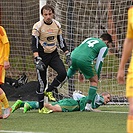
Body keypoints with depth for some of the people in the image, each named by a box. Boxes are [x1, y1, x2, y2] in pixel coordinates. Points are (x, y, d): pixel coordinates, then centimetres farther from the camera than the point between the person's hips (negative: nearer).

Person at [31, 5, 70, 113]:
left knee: (63, 73, -16)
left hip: (54, 54, 4)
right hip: (42, 55, -4)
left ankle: (49, 91, 7)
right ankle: (41, 107, 8)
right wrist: (37, 60, -25)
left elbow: (61, 41, 13)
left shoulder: (57, 25, 2)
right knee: (42, 81, -2)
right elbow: (34, 44, -16)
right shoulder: (38, 26, -13)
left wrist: (67, 54, 8)